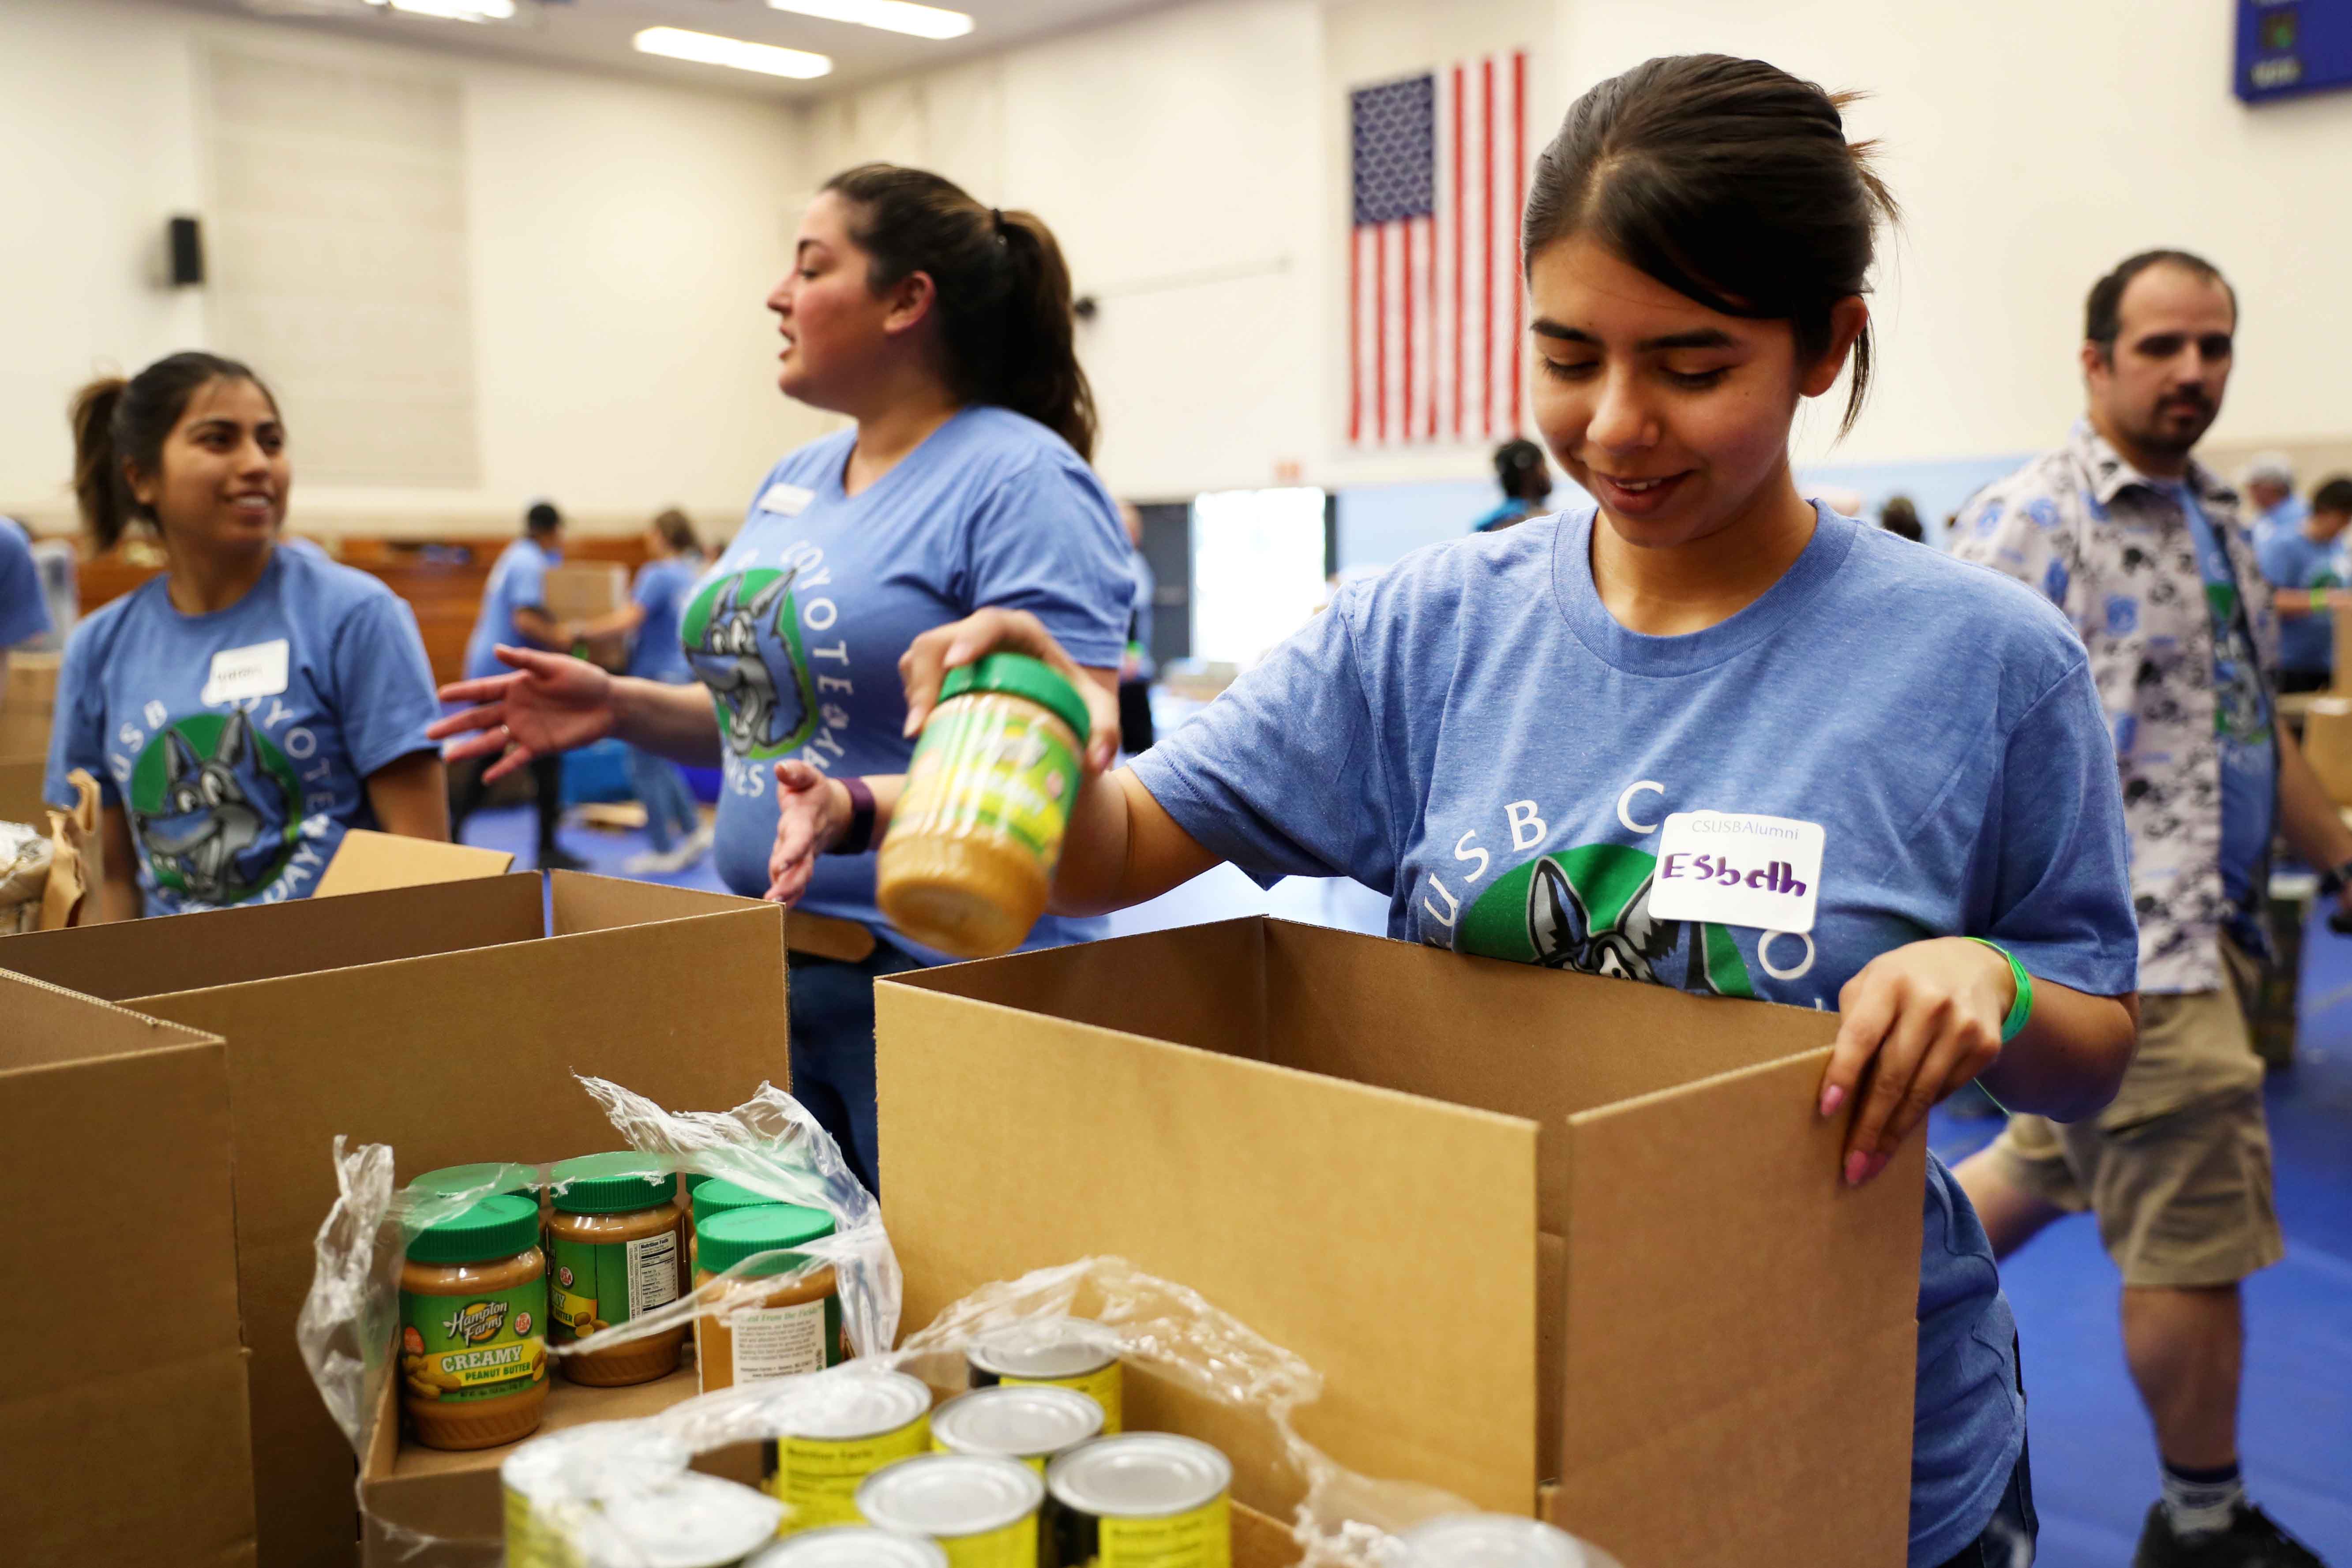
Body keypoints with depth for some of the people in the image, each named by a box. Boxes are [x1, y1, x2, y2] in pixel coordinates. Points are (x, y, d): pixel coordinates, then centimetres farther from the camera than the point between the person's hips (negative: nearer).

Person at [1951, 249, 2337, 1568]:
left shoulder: (2222, 522, 16)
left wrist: (2343, 857, 21)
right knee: (2198, 1231, 0)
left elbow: (2256, 729, 23)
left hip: (2206, 928, 9)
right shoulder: (2031, 521, -12)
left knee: (2044, 1168, 20)